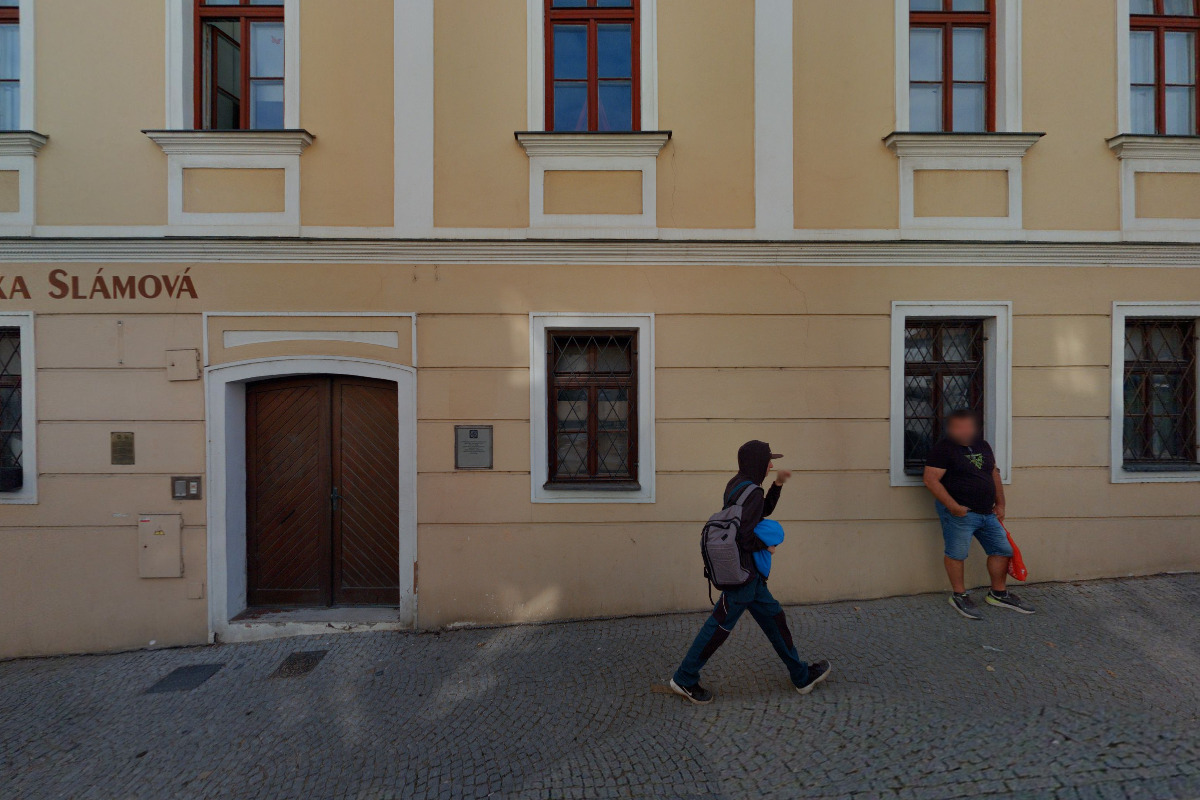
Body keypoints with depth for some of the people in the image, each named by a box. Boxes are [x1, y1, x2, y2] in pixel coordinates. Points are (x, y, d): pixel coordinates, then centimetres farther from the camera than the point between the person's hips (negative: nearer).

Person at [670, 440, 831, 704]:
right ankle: (684, 679, 14)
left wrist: (777, 484, 11)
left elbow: (764, 510, 22)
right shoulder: (752, 492, -22)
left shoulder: (737, 485, 8)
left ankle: (801, 676, 34)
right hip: (743, 573, -10)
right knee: (720, 626, 1)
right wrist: (767, 544, -7)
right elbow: (746, 538, -26)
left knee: (773, 618, 19)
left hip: (748, 572, 10)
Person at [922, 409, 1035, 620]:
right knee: (956, 553, -4)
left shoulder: (983, 446, 14)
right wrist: (952, 506, -21)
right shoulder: (944, 448, -10)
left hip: (987, 512, 8)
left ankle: (998, 594, 28)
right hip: (959, 513, -8)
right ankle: (959, 596, 13)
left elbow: (994, 475, 23)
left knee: (1003, 550, 12)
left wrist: (1000, 504, 17)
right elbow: (931, 479, -17)